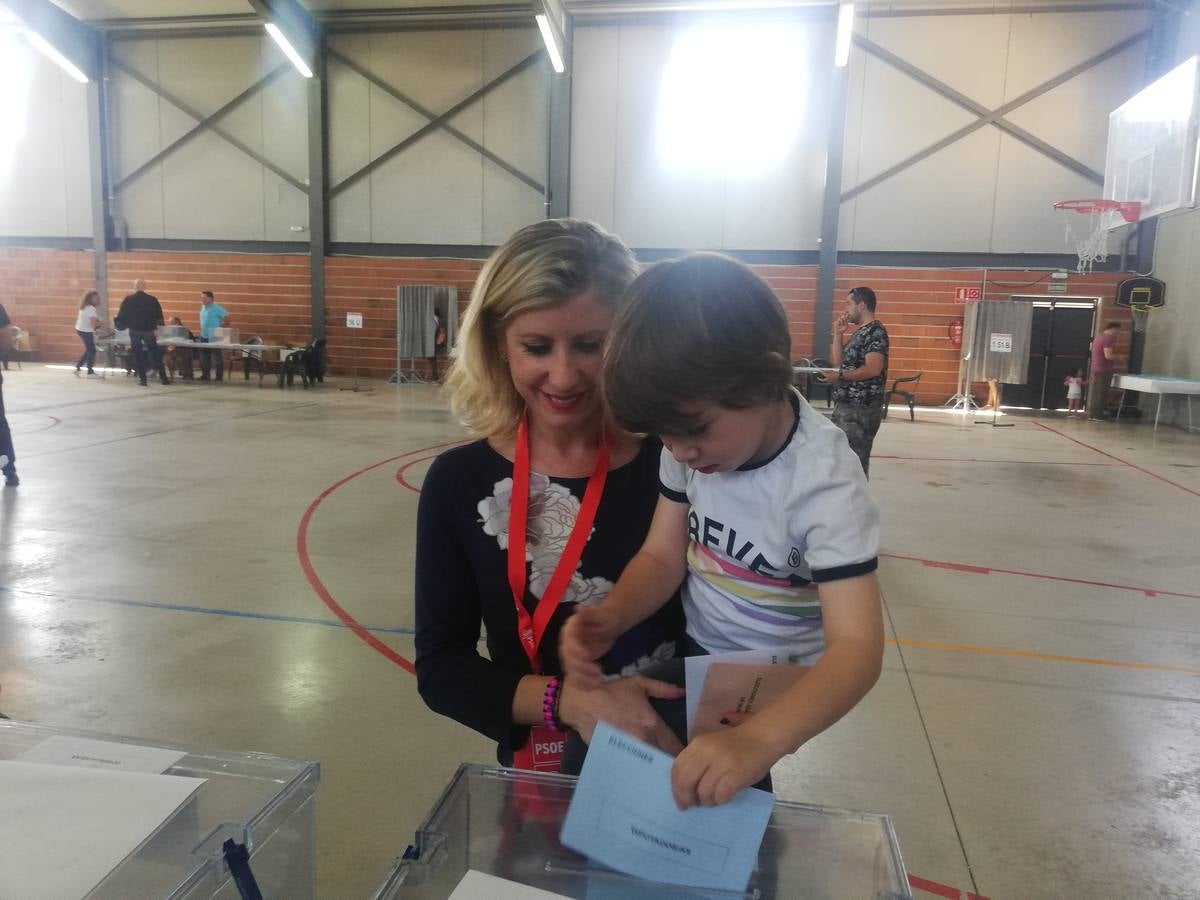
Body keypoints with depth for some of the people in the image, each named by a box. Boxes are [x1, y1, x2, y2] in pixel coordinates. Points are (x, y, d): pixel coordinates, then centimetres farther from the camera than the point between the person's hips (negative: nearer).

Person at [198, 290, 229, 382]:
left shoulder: (216, 308, -14)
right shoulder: (203, 307, 11)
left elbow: (227, 317, -16)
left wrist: (222, 327, -12)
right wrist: (202, 329, 16)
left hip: (214, 337, -8)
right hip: (204, 336, 8)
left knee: (218, 356, -1)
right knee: (204, 357, 12)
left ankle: (219, 376, 4)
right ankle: (205, 375, 22)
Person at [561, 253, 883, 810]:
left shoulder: (823, 481, -31)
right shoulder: (696, 431, -13)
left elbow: (857, 649, -38)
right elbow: (663, 556, -7)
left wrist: (757, 741, -55)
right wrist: (610, 618, -28)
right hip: (692, 653, 5)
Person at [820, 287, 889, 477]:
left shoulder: (875, 331, -11)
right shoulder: (860, 332, 19)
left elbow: (873, 369, -22)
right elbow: (839, 362, 18)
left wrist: (840, 376, -27)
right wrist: (838, 334, 12)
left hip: (861, 408, -10)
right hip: (847, 405, 10)